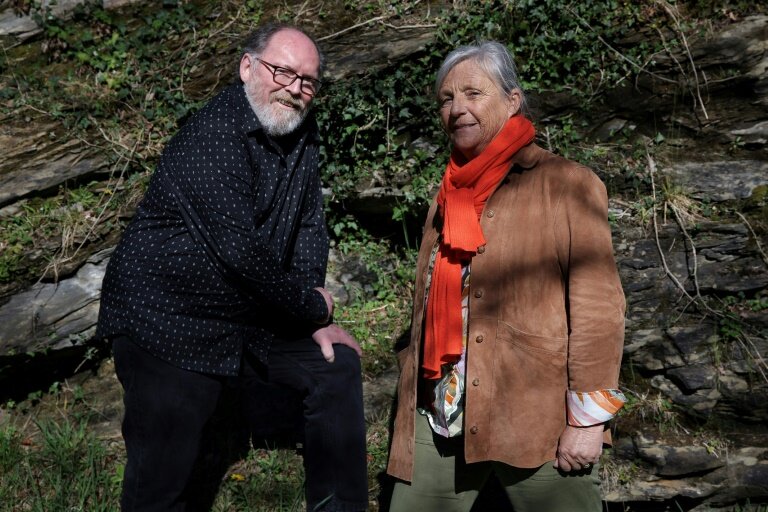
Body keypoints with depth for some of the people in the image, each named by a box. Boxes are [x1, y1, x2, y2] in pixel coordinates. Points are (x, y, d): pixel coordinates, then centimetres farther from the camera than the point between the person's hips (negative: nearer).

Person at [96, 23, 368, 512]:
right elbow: (241, 251, -27)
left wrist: (315, 316, -3)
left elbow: (310, 224, 6)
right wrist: (313, 306, -13)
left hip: (255, 315, 8)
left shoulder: (302, 132, 3)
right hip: (167, 321, -8)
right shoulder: (213, 136, -23)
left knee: (338, 366, 10)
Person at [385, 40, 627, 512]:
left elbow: (598, 304, -10)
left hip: (537, 419, -5)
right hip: (440, 420, 6)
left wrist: (588, 417, -13)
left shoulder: (566, 184, -4)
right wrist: (411, 413, 14)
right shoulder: (448, 196, 14)